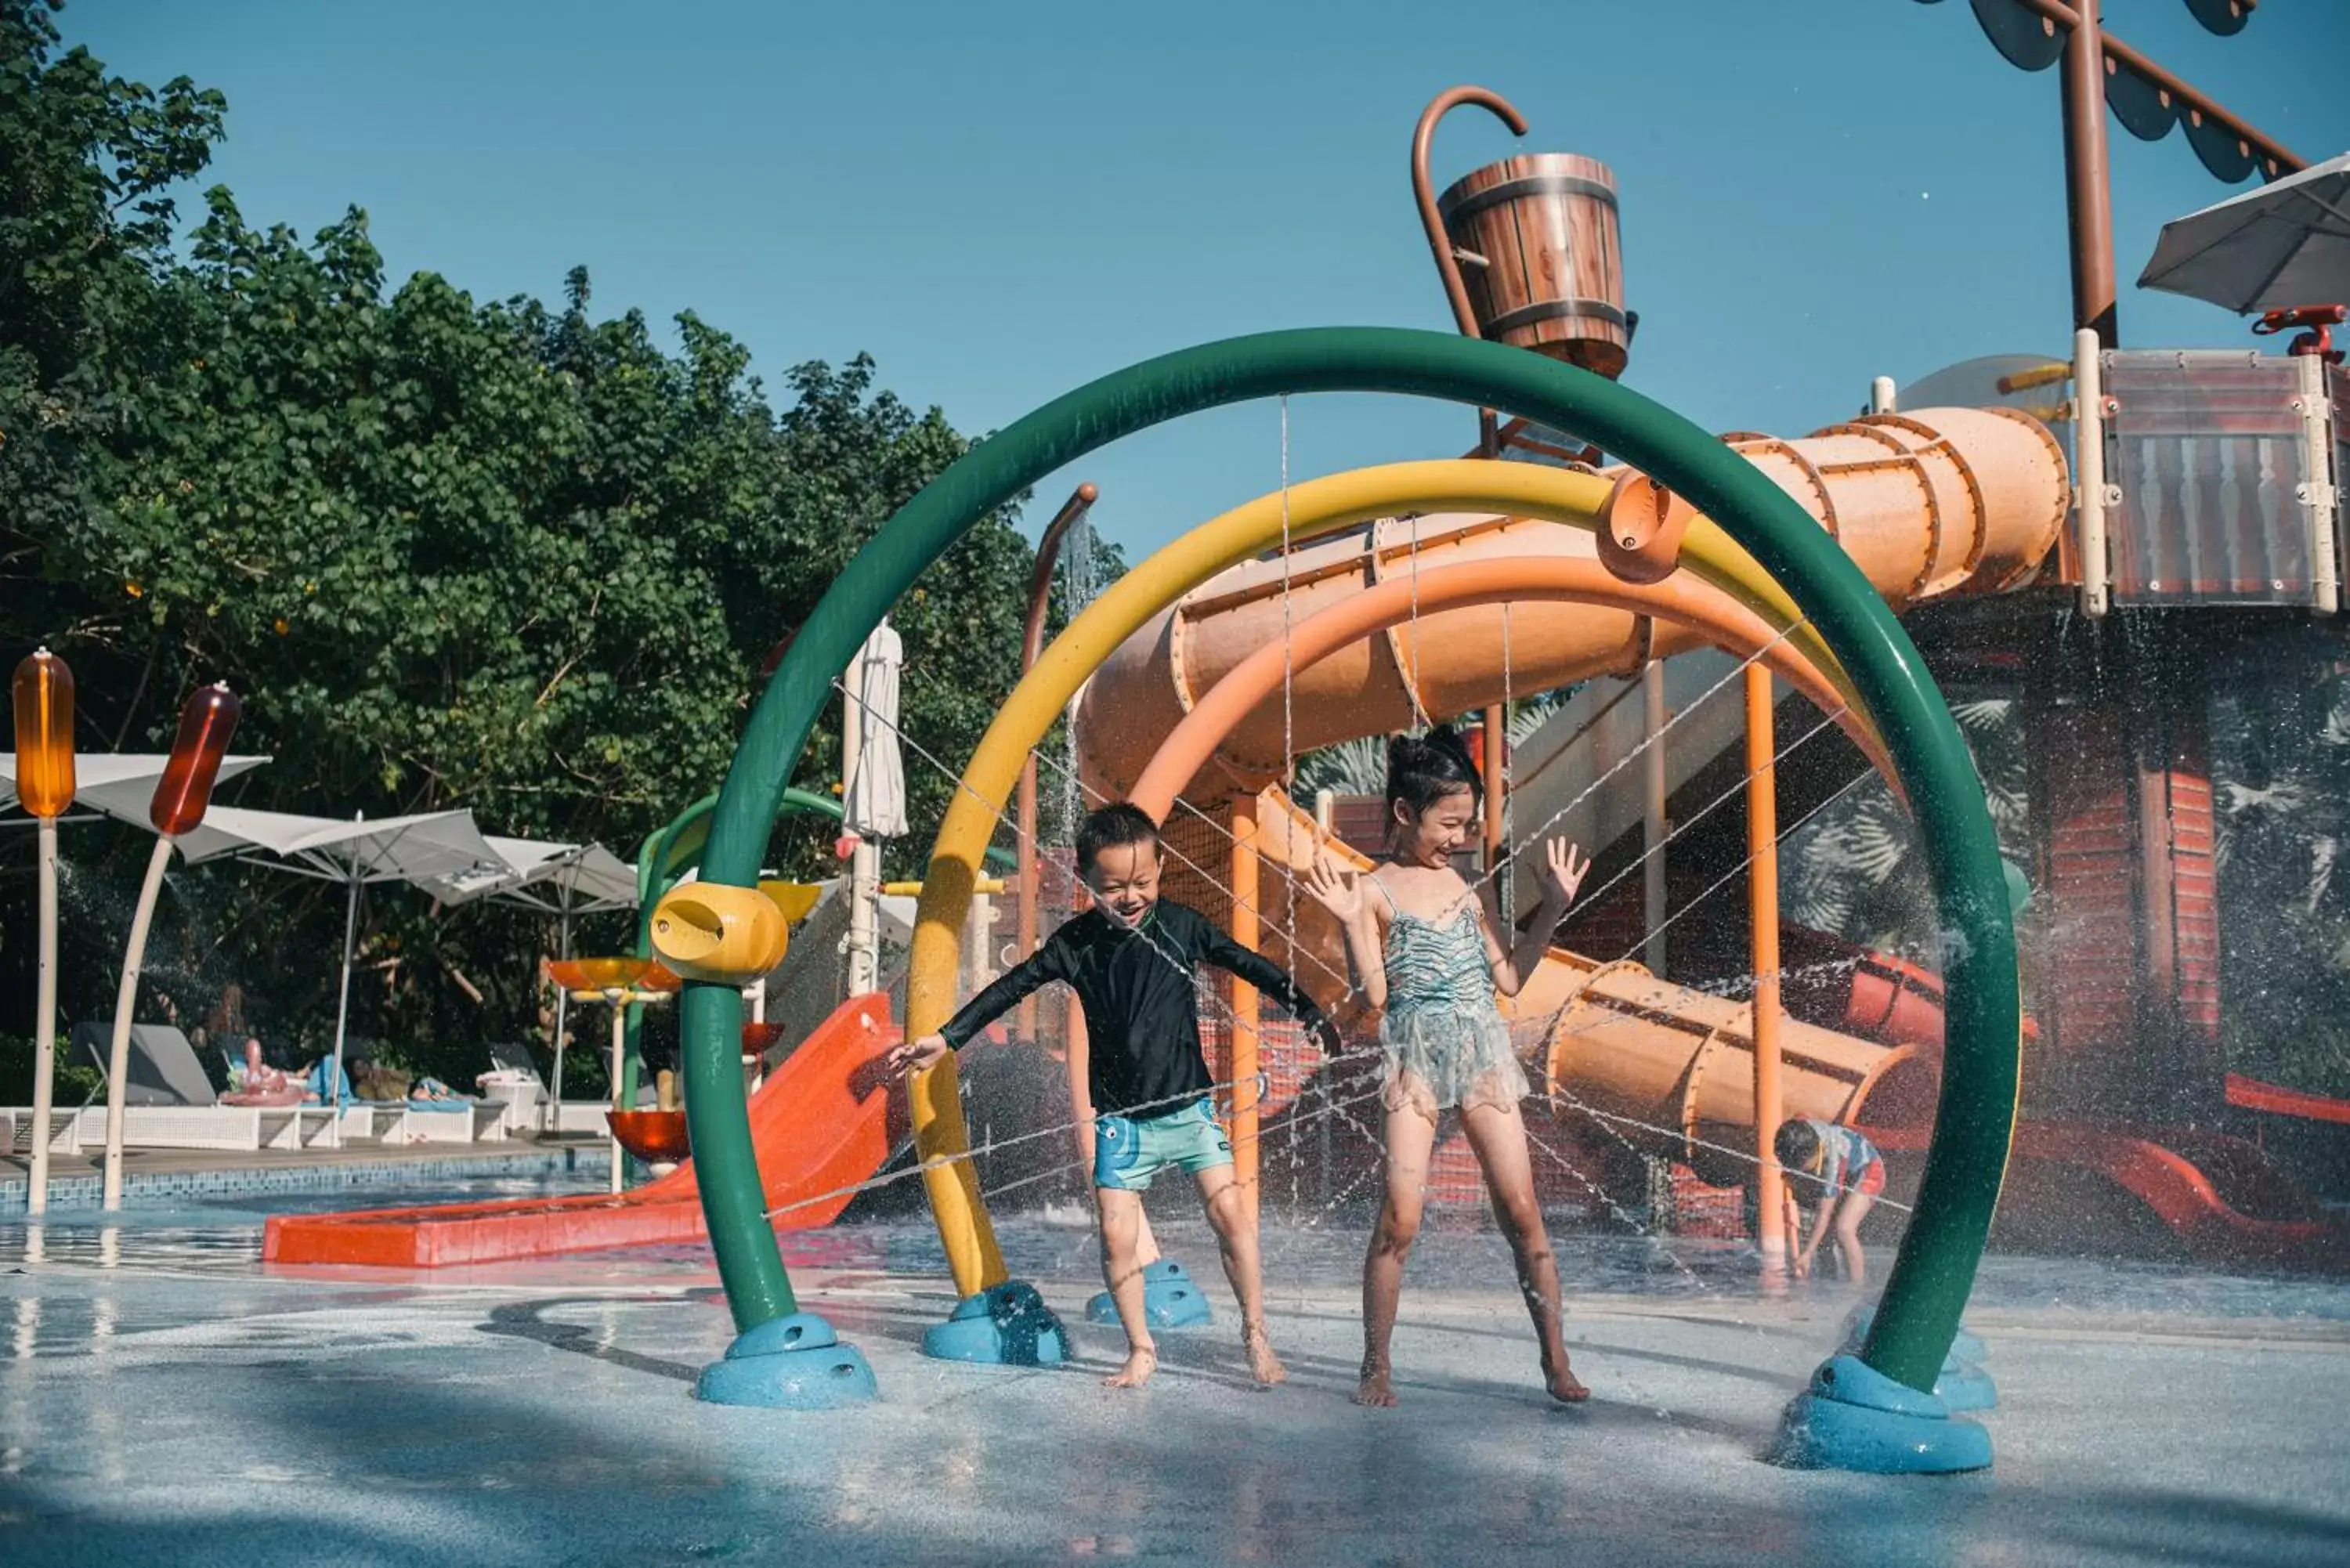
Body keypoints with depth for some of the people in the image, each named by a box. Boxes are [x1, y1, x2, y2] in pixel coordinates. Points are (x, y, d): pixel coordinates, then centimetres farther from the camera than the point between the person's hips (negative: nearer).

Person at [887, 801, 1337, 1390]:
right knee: (1117, 1235, -1)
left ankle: (1255, 1334, 9)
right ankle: (1140, 1351, 16)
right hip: (1120, 1116, 1)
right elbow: (1011, 989, 1)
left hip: (1188, 1104, -1)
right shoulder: (1076, 942, -4)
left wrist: (1311, 1013, 6)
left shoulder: (1182, 925, -5)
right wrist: (945, 1039, -1)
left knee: (1231, 1214, -8)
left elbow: (1248, 965, 4)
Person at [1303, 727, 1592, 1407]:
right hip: (1413, 1054, -4)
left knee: (1521, 1209, 1)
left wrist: (1552, 910, 9)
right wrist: (1350, 922, -18)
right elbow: (1374, 993, -6)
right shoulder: (1373, 890, -2)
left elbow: (1508, 977, 12)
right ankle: (1376, 1368, 5)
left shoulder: (1472, 886, 11)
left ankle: (1557, 1362, 8)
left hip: (1483, 1051, 4)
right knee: (1399, 1218, -8)